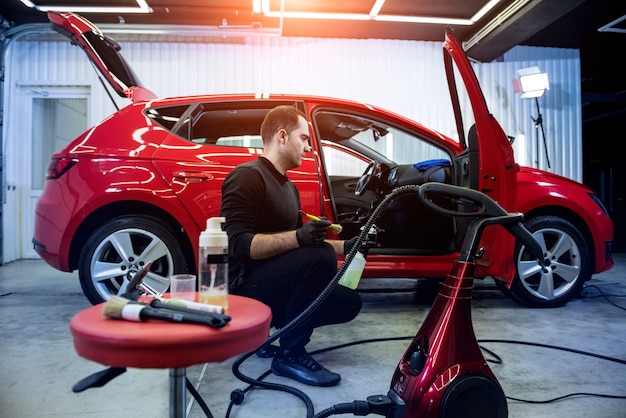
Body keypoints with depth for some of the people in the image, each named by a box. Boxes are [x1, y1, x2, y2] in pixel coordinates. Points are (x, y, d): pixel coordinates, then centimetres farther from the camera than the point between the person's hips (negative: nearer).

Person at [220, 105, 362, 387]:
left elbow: (301, 245, 21)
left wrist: (345, 246, 10)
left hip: (271, 284, 10)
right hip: (244, 285, -9)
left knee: (348, 303, 3)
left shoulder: (289, 187, 16)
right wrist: (297, 238, -35)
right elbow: (239, 244, -24)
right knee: (320, 257, -30)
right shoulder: (247, 176, -14)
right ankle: (290, 355, -15)